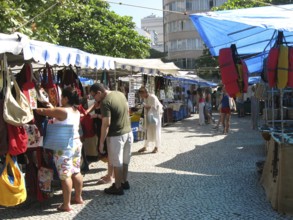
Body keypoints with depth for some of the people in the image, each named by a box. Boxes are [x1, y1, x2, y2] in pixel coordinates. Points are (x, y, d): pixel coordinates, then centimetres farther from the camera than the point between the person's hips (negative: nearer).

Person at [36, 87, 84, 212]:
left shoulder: (61, 111, -16)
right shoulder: (76, 111, 9)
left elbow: (41, 111, -10)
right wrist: (52, 108, 24)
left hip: (64, 147, -9)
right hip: (76, 144, 9)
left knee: (65, 175, -4)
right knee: (76, 172, 17)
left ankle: (66, 205, 2)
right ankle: (78, 198, 28)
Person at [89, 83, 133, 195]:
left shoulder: (105, 102, -20)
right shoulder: (120, 94, 5)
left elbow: (106, 124, -22)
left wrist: (101, 142, -17)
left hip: (116, 136, -8)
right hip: (128, 132, 8)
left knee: (117, 163, 5)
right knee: (125, 160, 20)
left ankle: (118, 187, 15)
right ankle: (124, 182, 33)